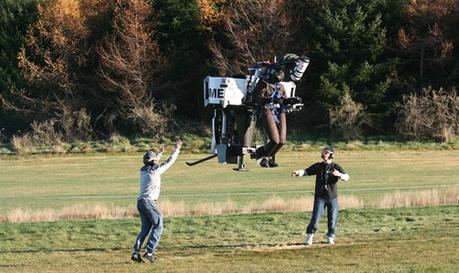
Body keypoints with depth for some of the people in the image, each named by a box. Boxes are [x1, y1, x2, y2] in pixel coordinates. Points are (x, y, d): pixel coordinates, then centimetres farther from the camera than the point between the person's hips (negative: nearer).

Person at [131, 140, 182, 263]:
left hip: (140, 202, 8)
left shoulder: (143, 170, 12)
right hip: (149, 202, -8)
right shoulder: (155, 170, -8)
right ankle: (149, 251, -10)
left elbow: (153, 164, 34)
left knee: (145, 228, 12)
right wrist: (177, 150, 13)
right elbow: (169, 162, 1)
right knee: (158, 227, 0)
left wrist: (160, 153, 47)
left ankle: (136, 252, 1)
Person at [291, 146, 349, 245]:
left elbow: (346, 177, -9)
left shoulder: (336, 167, 1)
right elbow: (306, 171, 0)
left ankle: (331, 237, 19)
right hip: (320, 196, 0)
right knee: (315, 218, -6)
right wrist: (298, 172, -21)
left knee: (333, 219, 3)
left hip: (332, 197, 0)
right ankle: (309, 236, 6)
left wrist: (339, 174, -31)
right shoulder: (318, 166, 7)